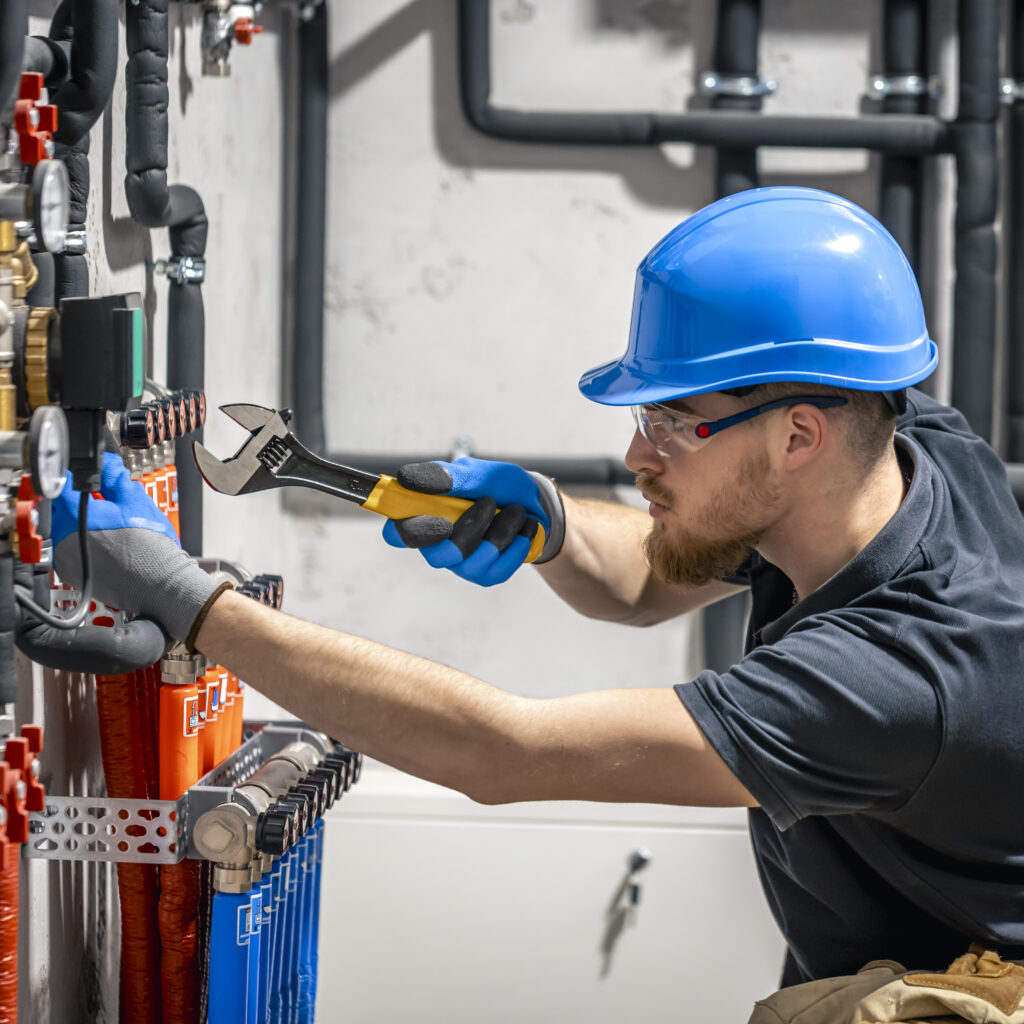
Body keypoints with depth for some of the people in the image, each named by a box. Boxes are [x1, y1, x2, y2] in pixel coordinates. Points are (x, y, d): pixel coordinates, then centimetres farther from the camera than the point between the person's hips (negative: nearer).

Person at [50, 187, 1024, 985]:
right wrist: (540, 519, -11)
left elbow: (503, 754, -32)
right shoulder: (924, 445, -8)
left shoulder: (905, 671, -32)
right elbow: (643, 579, 12)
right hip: (837, 977, 8)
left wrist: (184, 600, -30)